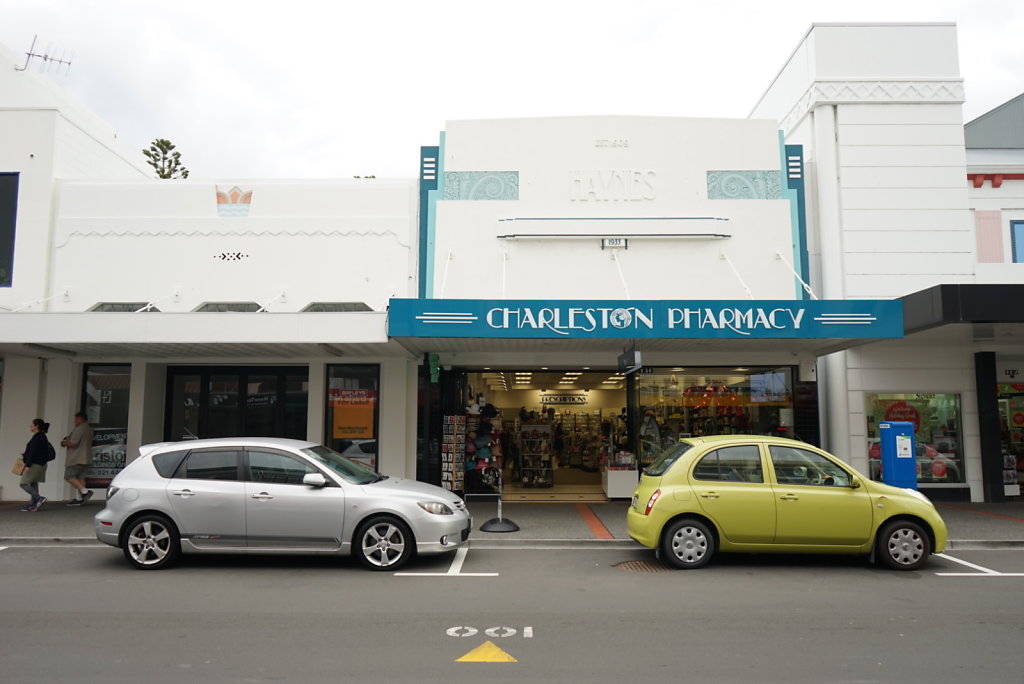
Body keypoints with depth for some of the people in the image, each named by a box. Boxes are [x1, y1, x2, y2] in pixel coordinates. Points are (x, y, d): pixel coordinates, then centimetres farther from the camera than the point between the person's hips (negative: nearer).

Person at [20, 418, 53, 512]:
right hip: (41, 464, 10)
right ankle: (34, 505, 11)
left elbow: (33, 452, -21)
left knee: (24, 484, -5)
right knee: (33, 484, 12)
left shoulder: (37, 437, -16)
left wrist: (28, 465, -22)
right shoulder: (42, 437, 14)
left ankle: (39, 498, -13)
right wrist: (25, 456, 26)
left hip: (35, 464, -10)